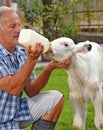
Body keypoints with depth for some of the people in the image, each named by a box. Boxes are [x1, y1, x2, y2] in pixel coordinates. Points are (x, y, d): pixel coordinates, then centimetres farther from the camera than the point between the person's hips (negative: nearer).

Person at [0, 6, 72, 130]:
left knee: (56, 98, -2)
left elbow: (31, 91, -2)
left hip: (16, 110, 7)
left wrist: (50, 67, -15)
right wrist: (31, 60, -33)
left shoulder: (22, 53, 1)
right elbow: (13, 89, -26)